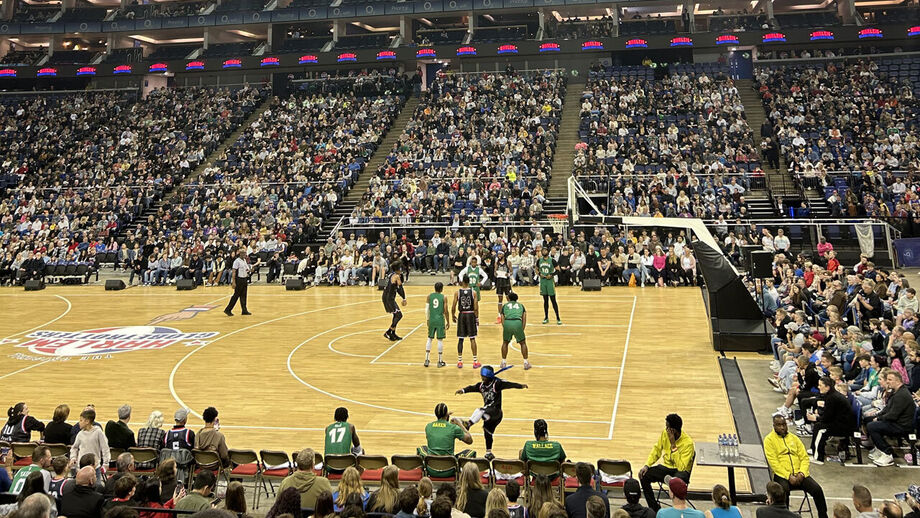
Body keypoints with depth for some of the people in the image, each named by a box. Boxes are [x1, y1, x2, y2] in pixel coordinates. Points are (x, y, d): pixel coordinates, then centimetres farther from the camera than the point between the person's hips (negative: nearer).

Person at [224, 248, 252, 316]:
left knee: (243, 296, 10)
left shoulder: (245, 260, 10)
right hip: (239, 279, -7)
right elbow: (234, 272, -17)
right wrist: (233, 282, -22)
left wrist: (249, 270, 0)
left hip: (244, 279, 7)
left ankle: (244, 310, 14)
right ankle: (228, 310, 3)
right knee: (236, 295, -4)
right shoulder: (237, 261, -14)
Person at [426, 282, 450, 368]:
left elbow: (427, 309, 3)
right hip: (440, 320, -3)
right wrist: (448, 322, 4)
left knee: (429, 339, 14)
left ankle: (427, 360, 13)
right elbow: (445, 311, -6)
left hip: (431, 320, 3)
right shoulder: (443, 297, -5)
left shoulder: (429, 296, 2)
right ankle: (440, 361, 8)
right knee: (440, 340, 4)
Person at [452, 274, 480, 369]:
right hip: (471, 315, 0)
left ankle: (459, 362, 9)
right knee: (472, 339, 5)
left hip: (462, 315, 0)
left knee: (460, 339, 8)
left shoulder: (457, 293, -5)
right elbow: (476, 308, -7)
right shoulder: (473, 292, -5)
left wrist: (453, 316, 11)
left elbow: (453, 307, -5)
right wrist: (477, 318, 4)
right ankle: (475, 362, 7)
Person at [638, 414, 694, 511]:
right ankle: (654, 508, -4)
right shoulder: (664, 433, -7)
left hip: (681, 471, -6)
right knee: (644, 476, -18)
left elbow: (681, 467, -30)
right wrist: (647, 465, -6)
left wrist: (673, 445, -32)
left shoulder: (688, 443, -24)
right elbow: (657, 450, 8)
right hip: (666, 467, 6)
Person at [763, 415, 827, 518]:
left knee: (817, 489, -19)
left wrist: (802, 473, -7)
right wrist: (789, 476, -17)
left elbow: (804, 457, 12)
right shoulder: (769, 439, 2)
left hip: (799, 475, 4)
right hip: (782, 475, -4)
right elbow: (773, 462, -8)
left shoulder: (794, 438, 18)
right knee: (784, 490, -36)